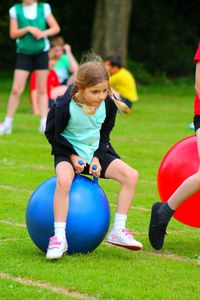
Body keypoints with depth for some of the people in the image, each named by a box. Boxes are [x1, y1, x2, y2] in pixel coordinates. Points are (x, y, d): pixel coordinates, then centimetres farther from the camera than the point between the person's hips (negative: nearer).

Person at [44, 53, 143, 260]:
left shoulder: (108, 105, -9)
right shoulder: (64, 106, -22)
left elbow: (104, 133, 7)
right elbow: (52, 134, -8)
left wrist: (97, 157, -7)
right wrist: (72, 156, -15)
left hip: (95, 152, 5)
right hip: (69, 153, -4)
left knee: (131, 175, -13)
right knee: (63, 180, -37)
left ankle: (118, 231, -7)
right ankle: (59, 238, -30)